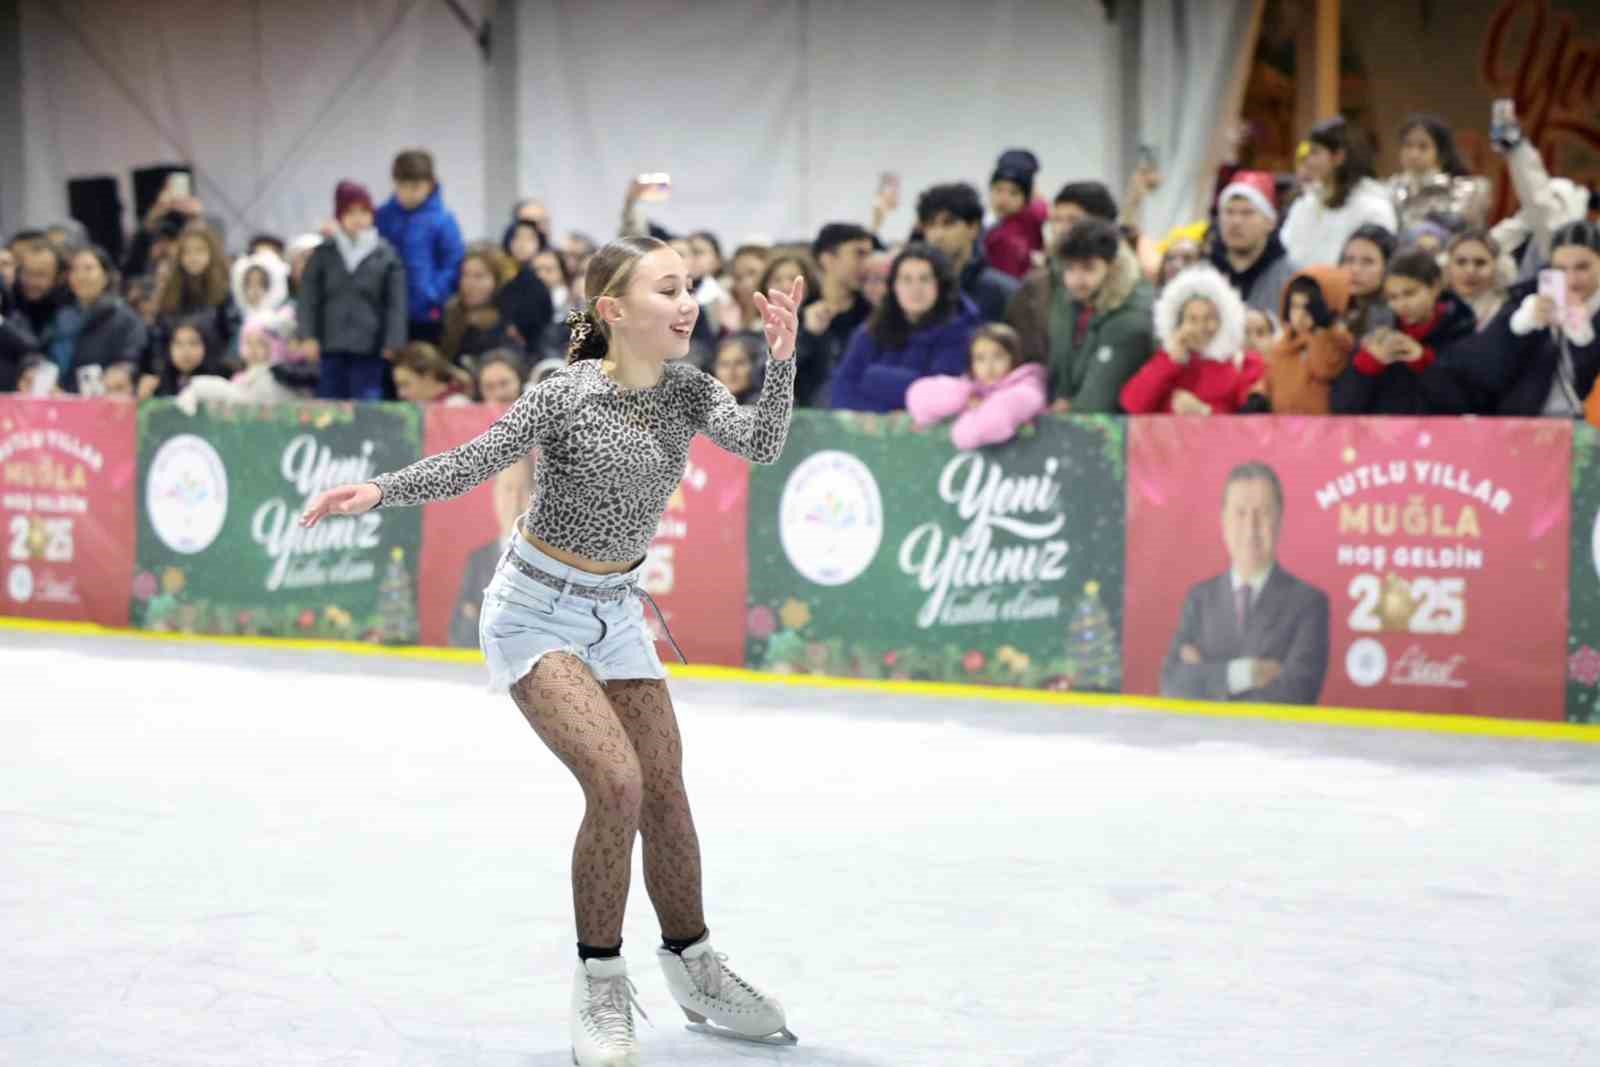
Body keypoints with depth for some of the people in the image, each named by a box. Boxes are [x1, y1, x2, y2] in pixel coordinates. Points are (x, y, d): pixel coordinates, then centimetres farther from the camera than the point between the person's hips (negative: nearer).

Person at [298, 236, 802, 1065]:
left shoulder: (688, 390, -6)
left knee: (665, 791, 9)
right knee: (616, 784, -19)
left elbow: (761, 445, -20)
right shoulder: (566, 397, -20)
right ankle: (601, 987, -3)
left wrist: (781, 361, -34)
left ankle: (693, 966, 30)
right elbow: (470, 465, -22)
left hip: (616, 611, 6)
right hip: (538, 612, -6)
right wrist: (378, 491, -36)